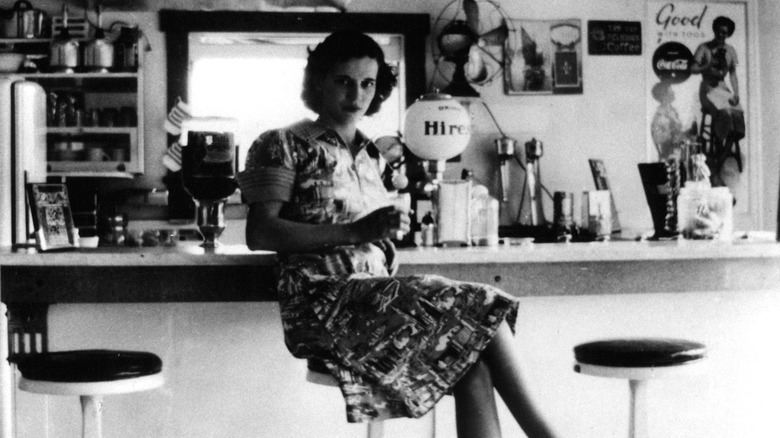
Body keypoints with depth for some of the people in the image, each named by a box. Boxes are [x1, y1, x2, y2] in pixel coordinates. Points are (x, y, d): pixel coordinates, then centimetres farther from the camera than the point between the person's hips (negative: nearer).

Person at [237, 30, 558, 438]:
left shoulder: (369, 155, 22)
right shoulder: (284, 145, 2)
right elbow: (259, 234, -10)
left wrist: (389, 229, 4)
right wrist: (355, 231, -16)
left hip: (375, 298, 6)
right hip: (322, 303, -6)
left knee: (473, 360, -23)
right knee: (478, 309, -21)